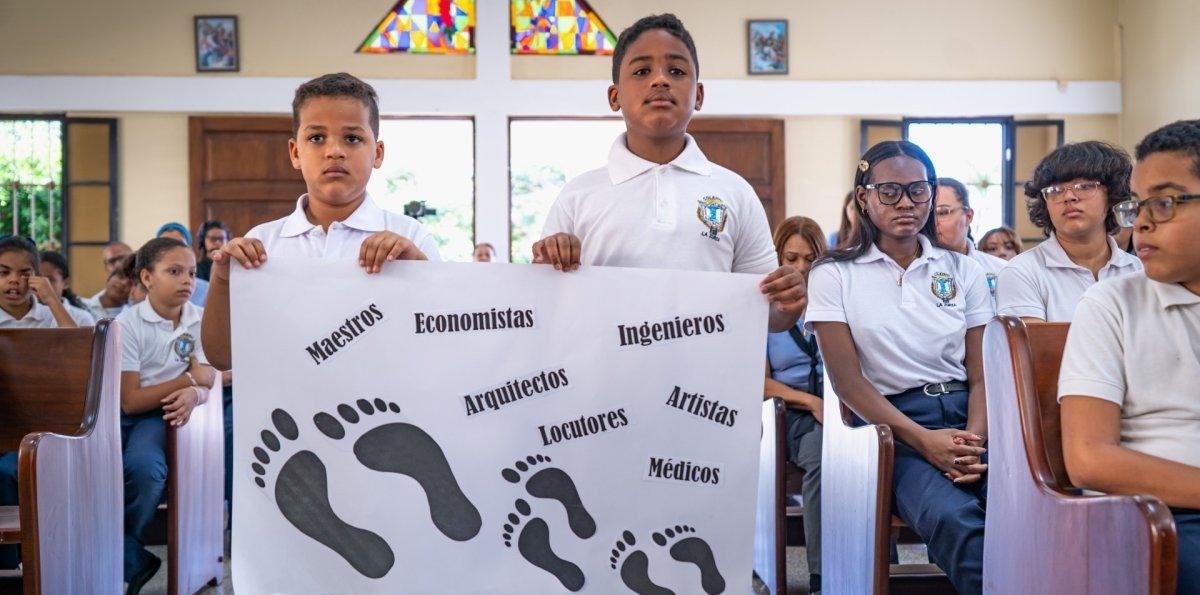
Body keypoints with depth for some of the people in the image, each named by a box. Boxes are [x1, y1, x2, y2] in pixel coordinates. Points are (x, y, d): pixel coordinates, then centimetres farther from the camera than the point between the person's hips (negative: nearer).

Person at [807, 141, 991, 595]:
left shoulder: (963, 270, 14)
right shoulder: (834, 275, 5)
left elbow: (982, 375, 9)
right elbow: (848, 380, -3)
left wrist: (974, 440, -12)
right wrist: (924, 440, -15)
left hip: (966, 416, 3)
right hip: (892, 424, -3)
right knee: (954, 519, -33)